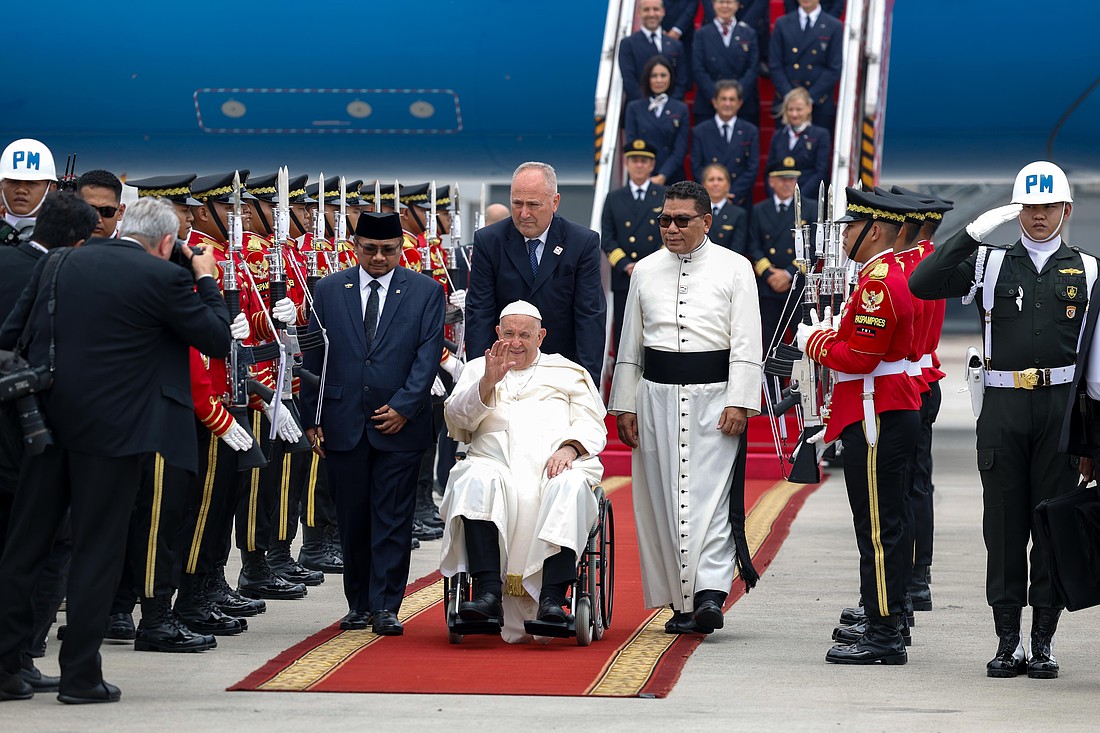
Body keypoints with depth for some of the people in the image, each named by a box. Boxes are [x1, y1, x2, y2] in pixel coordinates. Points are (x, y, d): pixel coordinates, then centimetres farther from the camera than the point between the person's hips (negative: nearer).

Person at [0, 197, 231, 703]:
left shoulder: (58, 263, 7)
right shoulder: (164, 278, -7)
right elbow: (219, 339, 0)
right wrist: (206, 280, 12)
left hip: (47, 423, 5)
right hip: (113, 429, -4)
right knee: (97, 551, 4)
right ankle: (80, 675, 6)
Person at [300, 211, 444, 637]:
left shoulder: (426, 292, 3)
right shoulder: (329, 291, 7)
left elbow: (428, 356, -2)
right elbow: (313, 358, 8)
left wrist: (403, 408, -12)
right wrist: (312, 418, 3)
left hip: (401, 424, -2)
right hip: (343, 423, 2)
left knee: (393, 519, -2)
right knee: (352, 519, 7)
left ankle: (385, 607, 0)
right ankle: (359, 605, 17)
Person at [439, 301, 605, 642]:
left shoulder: (568, 373, 26)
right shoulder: (478, 369, 27)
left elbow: (592, 426, 13)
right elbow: (457, 416, 8)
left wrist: (569, 448, -9)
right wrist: (488, 382, -10)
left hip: (557, 463, 0)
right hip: (496, 462, 0)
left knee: (569, 487, -37)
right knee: (476, 481, -36)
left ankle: (552, 598, -45)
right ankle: (488, 592, -45)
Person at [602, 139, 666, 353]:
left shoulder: (666, 197, 8)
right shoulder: (614, 199, 12)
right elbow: (607, 239, 7)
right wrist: (625, 265, -8)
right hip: (623, 279, 1)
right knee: (623, 333, 0)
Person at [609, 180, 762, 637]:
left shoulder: (734, 269, 2)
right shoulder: (645, 271, 12)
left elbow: (746, 343, -2)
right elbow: (630, 344, 15)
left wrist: (739, 403, -11)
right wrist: (624, 406, 10)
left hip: (713, 395, -4)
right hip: (657, 396, 4)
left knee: (711, 496, -12)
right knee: (663, 499, 3)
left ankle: (710, 594, -20)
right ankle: (681, 603, 9)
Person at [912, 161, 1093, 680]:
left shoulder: (1086, 270, 9)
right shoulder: (990, 264, 9)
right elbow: (921, 284, -4)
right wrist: (976, 231, -11)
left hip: (1061, 405, 0)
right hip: (1003, 407, 0)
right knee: (1004, 525, 1)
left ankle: (1043, 641, 7)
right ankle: (1008, 642, 6)